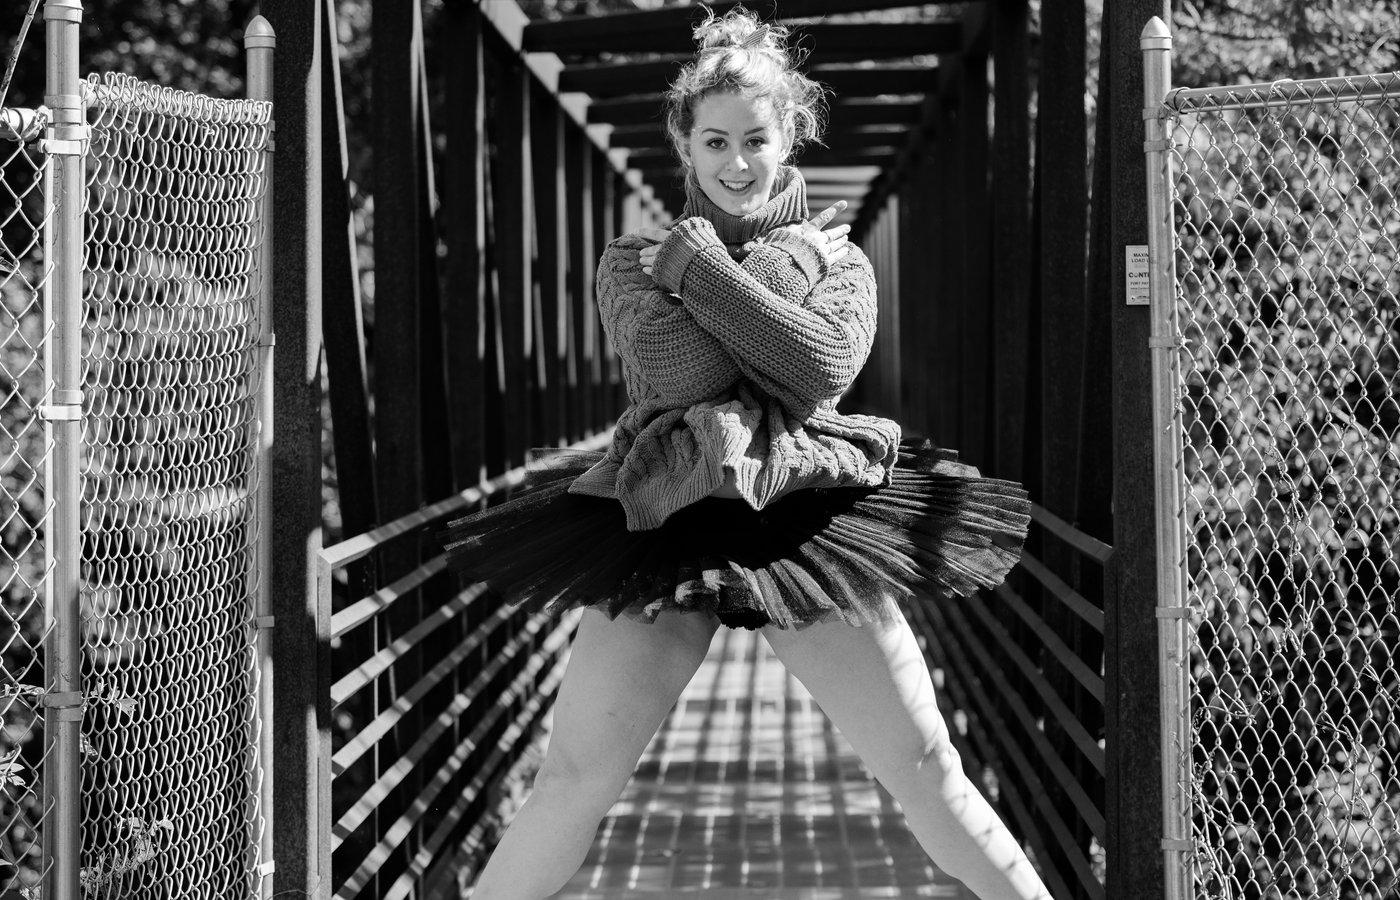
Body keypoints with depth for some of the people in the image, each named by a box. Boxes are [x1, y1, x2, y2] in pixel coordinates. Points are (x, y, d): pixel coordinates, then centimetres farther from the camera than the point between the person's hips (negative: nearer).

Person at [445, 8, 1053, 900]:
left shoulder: (837, 256, 13)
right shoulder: (636, 258, 11)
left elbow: (822, 367, -9)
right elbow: (674, 369, -9)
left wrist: (699, 266, -6)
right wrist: (784, 265, -3)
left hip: (809, 523, 0)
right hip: (665, 524, 0)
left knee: (927, 766, -2)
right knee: (572, 781, -3)